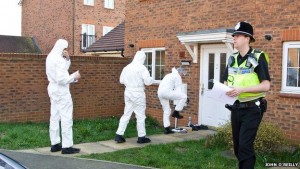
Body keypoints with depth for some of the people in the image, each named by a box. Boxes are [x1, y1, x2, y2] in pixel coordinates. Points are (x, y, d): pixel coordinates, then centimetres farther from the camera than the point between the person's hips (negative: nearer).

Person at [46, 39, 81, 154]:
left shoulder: (50, 57, 11)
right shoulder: (59, 59, -20)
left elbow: (64, 68, 16)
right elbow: (61, 79, -25)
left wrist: (67, 58, 1)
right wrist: (74, 77, -13)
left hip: (54, 89, 10)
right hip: (61, 91, -10)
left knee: (54, 118, 11)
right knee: (66, 119, -5)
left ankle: (55, 144, 16)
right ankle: (67, 146, -2)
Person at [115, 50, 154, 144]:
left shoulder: (127, 67, 5)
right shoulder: (142, 68, -13)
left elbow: (121, 80, 12)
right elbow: (147, 81, -16)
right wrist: (151, 79, 5)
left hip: (128, 92, 6)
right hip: (138, 93, -6)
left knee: (126, 114, 12)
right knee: (140, 115, 6)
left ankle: (119, 135, 10)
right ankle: (141, 137, 15)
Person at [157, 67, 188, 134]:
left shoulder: (169, 75, 32)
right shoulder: (177, 76, 4)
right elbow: (178, 89, -2)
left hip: (159, 93, 9)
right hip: (166, 92, -9)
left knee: (166, 111, 15)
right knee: (184, 96, -6)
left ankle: (167, 129, 14)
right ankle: (176, 112, -2)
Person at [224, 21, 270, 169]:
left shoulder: (258, 57, -10)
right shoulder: (232, 59, 9)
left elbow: (266, 85, -16)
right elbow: (226, 82, 17)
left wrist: (242, 89, -26)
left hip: (252, 109, -6)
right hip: (236, 108, 7)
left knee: (245, 145, -11)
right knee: (237, 145, 13)